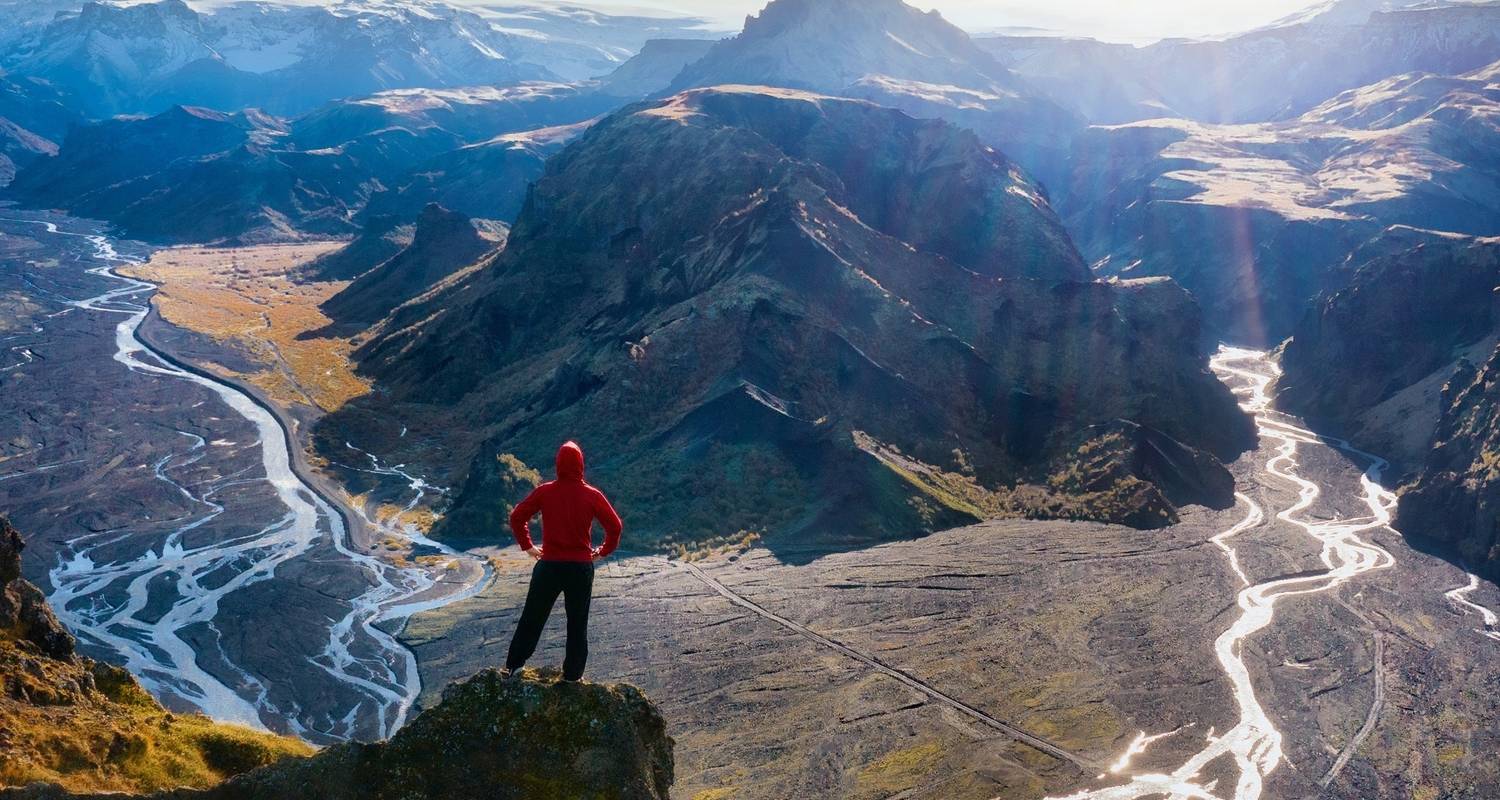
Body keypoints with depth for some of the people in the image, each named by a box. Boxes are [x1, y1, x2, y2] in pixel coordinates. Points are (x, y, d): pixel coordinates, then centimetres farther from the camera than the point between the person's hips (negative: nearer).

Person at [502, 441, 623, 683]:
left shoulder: (544, 492, -3)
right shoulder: (592, 495, -6)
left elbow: (517, 517, -2)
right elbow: (615, 526, -5)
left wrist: (527, 546, 7)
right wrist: (604, 551, 7)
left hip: (549, 565, 1)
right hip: (581, 568, -1)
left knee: (532, 617, 13)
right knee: (577, 623, 10)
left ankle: (514, 665, 18)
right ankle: (573, 675, 14)